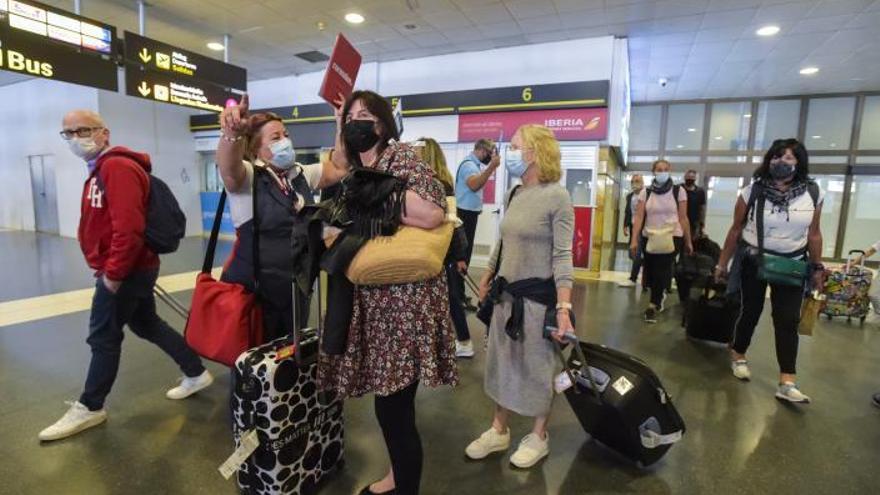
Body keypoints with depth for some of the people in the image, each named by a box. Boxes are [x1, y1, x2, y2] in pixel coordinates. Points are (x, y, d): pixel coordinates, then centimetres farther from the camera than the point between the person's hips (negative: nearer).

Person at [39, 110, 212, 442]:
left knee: (103, 336, 3)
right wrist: (109, 268, 18)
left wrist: (113, 273, -21)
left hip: (126, 272, -10)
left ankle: (89, 408, 21)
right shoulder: (100, 169, 16)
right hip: (132, 269, 10)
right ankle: (196, 373, 27)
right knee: (147, 325, 17)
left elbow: (128, 227, -28)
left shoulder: (118, 168, -18)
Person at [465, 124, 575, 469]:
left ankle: (539, 437, 31)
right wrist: (486, 279, 20)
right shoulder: (515, 194, 6)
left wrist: (564, 307, -22)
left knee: (537, 367, 9)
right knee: (501, 362, 15)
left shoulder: (557, 196, -13)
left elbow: (563, 256, -16)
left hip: (538, 296, -7)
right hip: (506, 294, 7)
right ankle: (498, 431, 34)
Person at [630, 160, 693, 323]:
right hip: (649, 237, 2)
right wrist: (634, 240, -11)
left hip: (672, 236, -2)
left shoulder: (678, 191, -1)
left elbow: (683, 218, 2)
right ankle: (658, 301, 35)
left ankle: (653, 306, -1)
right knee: (651, 273, 9)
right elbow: (639, 217, -3)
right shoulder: (645, 192, 2)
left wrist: (688, 241, 4)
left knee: (661, 271, -10)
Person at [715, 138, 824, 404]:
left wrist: (817, 268, 7)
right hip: (753, 261, -2)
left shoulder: (813, 193, -4)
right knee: (750, 311, 10)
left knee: (788, 320, -1)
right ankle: (738, 356, 33)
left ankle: (787, 383, 2)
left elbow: (813, 234, 5)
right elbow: (736, 230, -4)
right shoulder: (752, 191, -10)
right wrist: (722, 263, -2)